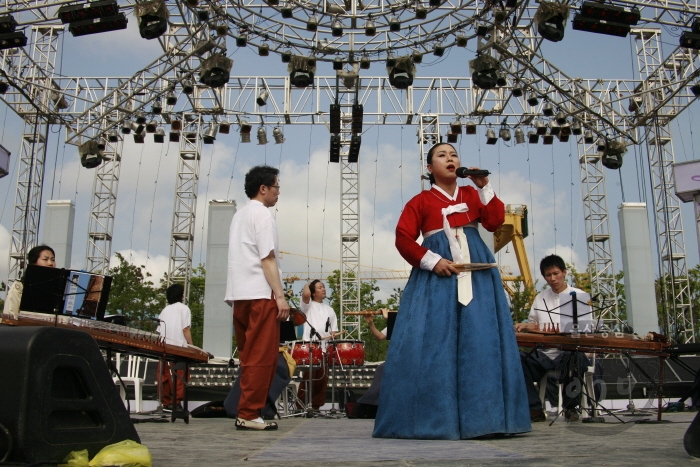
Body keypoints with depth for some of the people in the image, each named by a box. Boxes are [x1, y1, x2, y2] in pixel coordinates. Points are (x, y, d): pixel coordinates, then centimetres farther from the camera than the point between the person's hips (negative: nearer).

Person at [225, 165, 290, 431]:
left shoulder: (239, 215, 19)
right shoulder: (262, 214, -7)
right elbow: (267, 259, -14)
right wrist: (280, 296, -15)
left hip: (239, 295, 9)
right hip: (260, 295, -9)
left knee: (250, 357, 12)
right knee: (262, 357, -4)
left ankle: (247, 411, 15)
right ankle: (249, 414, -3)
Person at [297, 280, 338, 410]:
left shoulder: (329, 310, 20)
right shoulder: (308, 305, 6)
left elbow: (334, 331, 17)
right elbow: (305, 294, -16)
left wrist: (332, 337, -6)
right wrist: (307, 285, 5)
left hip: (324, 349, 5)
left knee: (321, 381, 6)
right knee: (307, 379, -8)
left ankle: (316, 406, 13)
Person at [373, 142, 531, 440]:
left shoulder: (472, 194, 17)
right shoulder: (420, 201, 8)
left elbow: (495, 221, 2)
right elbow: (403, 238, -2)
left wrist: (483, 186, -3)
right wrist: (432, 261, -13)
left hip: (476, 273, 3)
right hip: (436, 274, -3)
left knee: (481, 340, -3)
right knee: (434, 341, -7)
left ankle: (483, 417, 3)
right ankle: (434, 419, -1)